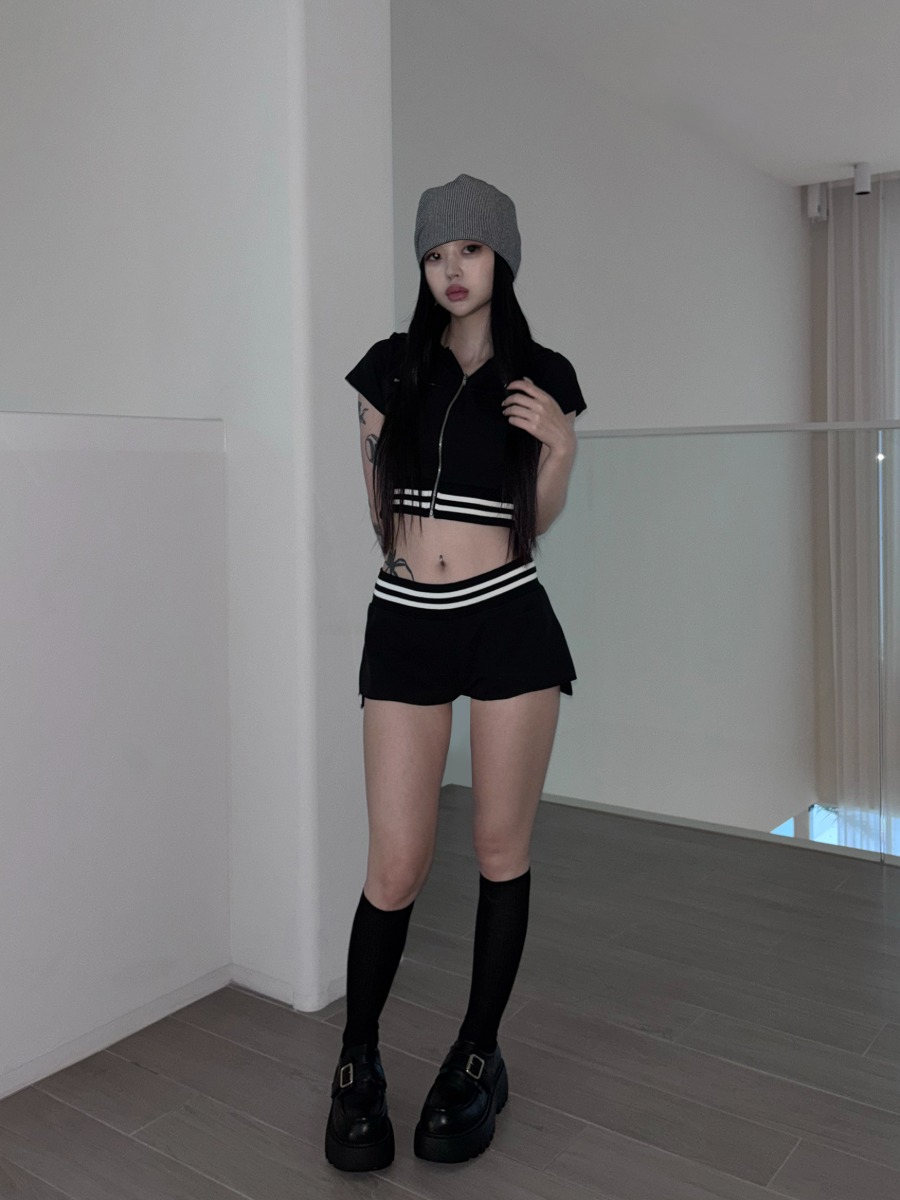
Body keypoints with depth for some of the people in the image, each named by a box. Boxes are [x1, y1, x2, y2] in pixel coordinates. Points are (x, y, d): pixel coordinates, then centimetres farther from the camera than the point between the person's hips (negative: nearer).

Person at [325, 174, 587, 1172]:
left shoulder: (542, 378, 5)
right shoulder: (392, 367, 7)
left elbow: (539, 519, 9)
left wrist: (559, 445, -5)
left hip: (510, 624, 0)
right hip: (404, 627, 1)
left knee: (500, 852, 8)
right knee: (397, 867, 1)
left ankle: (479, 1058, 27)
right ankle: (357, 1066, 24)